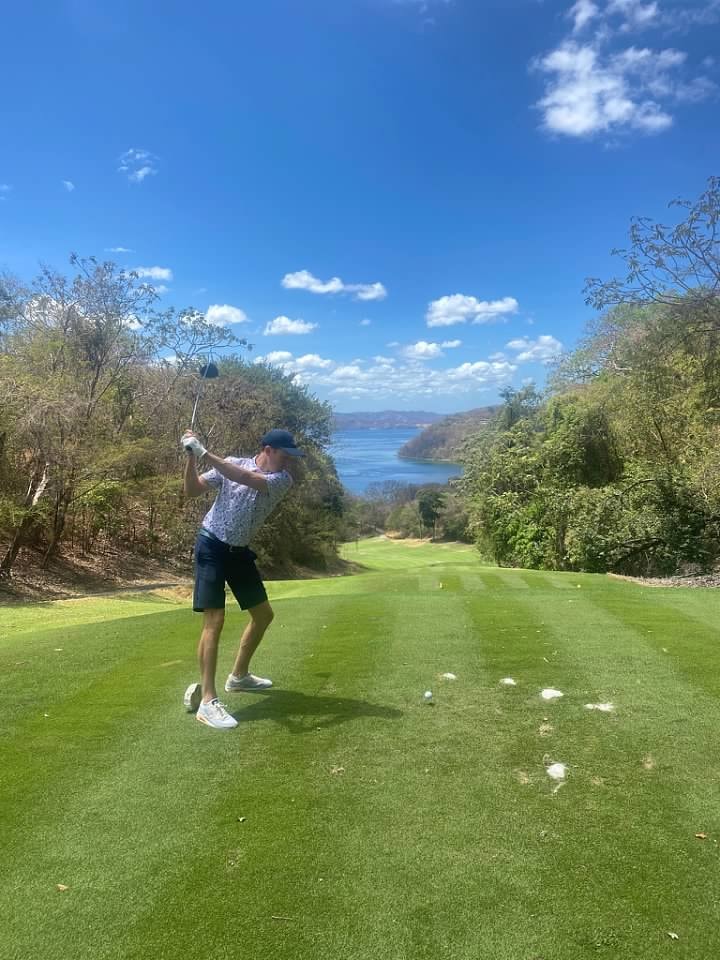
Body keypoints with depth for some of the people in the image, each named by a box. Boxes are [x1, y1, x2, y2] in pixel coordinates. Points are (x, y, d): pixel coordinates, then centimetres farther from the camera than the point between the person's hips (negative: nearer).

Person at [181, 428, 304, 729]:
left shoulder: (283, 479, -6)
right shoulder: (232, 462, -7)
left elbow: (247, 479, -25)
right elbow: (192, 490, -6)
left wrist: (205, 453, -31)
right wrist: (191, 457, -22)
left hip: (240, 551, 5)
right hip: (212, 546, -5)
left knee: (263, 614, 13)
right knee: (214, 619, -14)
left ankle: (239, 676, 33)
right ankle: (207, 700, -12)